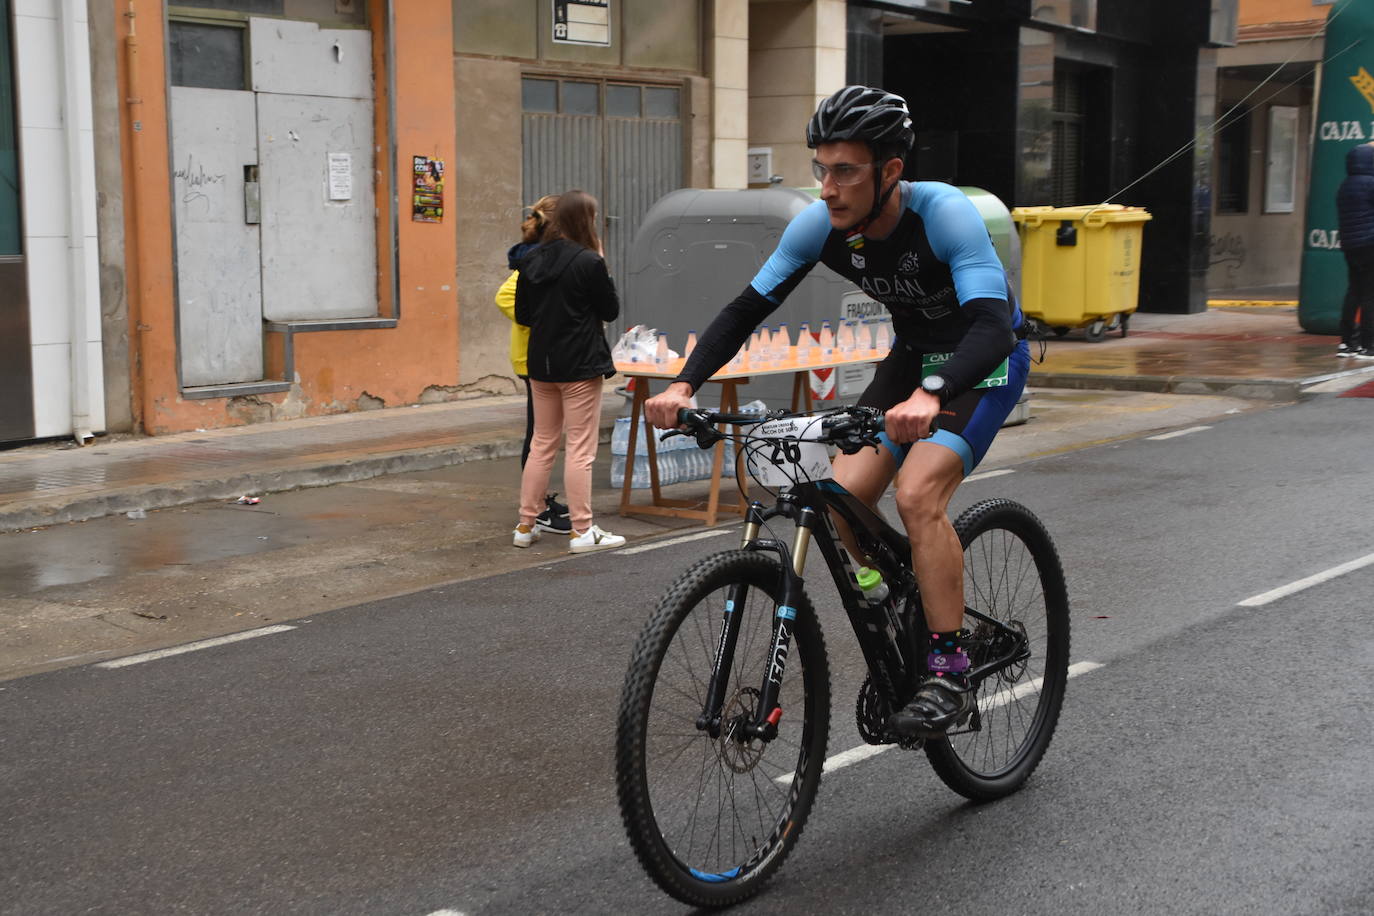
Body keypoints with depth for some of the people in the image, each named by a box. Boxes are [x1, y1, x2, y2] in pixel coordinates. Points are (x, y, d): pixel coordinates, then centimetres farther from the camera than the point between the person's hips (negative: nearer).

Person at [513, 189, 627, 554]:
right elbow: (611, 310, -5)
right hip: (580, 366, -6)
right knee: (580, 448, 0)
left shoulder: (531, 261, 3)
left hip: (541, 365, 6)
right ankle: (582, 531, 2)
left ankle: (525, 526, 19)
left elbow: (522, 315, 8)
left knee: (541, 444, 15)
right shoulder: (588, 263, -16)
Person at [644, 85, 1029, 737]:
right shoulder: (821, 226, -16)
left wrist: (929, 394, -61)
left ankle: (950, 672, -16)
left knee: (917, 492, -27)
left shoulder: (944, 214, -32)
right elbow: (748, 307, -11)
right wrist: (683, 384, -27)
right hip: (912, 355, 6)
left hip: (986, 362, -5)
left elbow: (992, 325, -42)